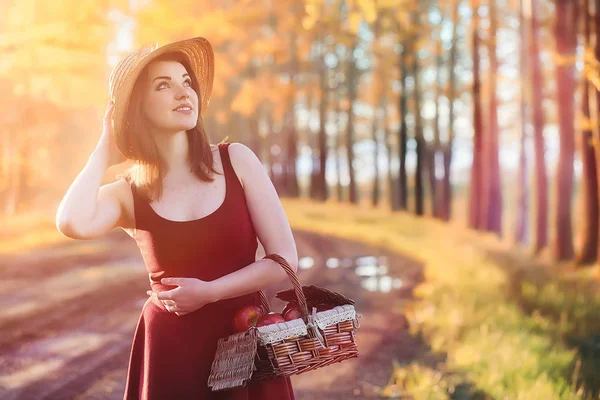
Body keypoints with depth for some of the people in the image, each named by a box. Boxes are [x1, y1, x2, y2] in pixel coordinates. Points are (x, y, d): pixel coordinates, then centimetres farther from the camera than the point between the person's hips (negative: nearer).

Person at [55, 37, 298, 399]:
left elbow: (285, 260, -4)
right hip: (170, 349, 0)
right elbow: (73, 225, -25)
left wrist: (208, 292, -13)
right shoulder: (127, 193, -2)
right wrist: (106, 151, -10)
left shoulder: (237, 160, -2)